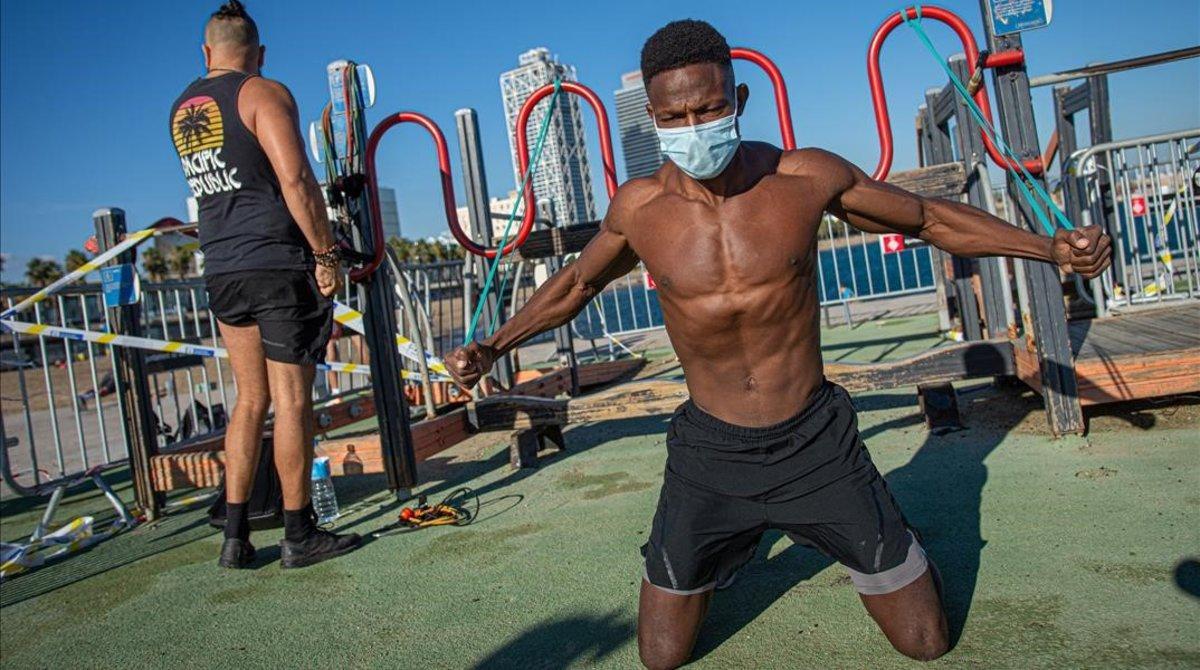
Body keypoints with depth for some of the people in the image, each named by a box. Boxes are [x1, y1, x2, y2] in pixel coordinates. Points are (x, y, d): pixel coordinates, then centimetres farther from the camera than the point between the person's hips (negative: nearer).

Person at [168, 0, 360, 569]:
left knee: (251, 399, 13)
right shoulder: (263, 93, -5)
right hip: (279, 264, -7)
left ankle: (235, 535, 14)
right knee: (291, 399, -2)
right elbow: (295, 180, -17)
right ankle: (299, 535, 6)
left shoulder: (181, 110, 17)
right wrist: (326, 254, -14)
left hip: (222, 270, 7)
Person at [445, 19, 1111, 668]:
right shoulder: (637, 208, -8)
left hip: (817, 443, 0)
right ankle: (729, 548, 41)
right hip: (709, 452, 1)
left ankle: (900, 556, 45)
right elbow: (577, 282, 12)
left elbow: (929, 216, 5)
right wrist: (493, 345, 9)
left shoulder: (808, 177, -11)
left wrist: (1051, 247, 2)